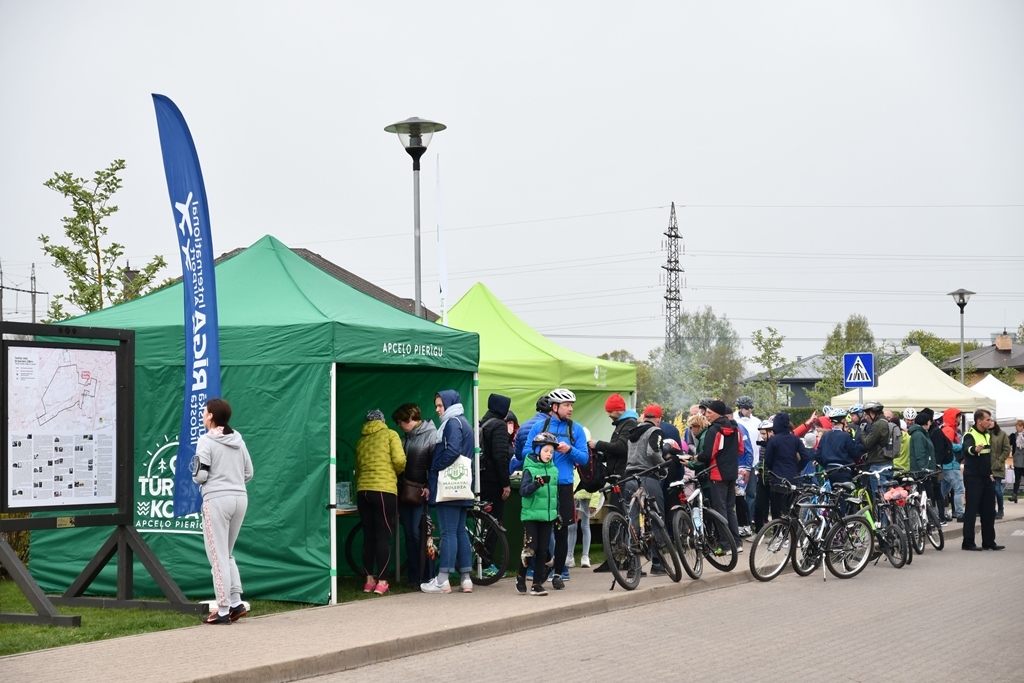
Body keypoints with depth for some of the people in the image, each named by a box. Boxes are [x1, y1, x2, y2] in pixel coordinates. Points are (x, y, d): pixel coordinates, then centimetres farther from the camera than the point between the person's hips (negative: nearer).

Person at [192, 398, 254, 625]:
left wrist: (196, 477, 9)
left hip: (217, 499, -6)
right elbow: (249, 473, 13)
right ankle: (236, 603, 11)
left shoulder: (206, 440, -7)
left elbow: (200, 475, -12)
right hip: (240, 497, 7)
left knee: (218, 556, -1)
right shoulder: (238, 440, 12)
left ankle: (223, 610, -1)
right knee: (227, 554, 18)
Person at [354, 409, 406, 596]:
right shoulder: (390, 435, 5)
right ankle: (381, 582, -4)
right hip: (384, 490, -4)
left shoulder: (360, 440, 17)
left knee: (368, 537, 10)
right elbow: (399, 460, -7)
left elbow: (357, 468, 14)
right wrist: (397, 472, 13)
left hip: (362, 491, 4)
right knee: (384, 537, -2)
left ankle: (369, 579, 12)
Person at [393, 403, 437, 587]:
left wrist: (429, 487, -20)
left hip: (421, 493, -7)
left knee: (418, 533, -10)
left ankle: (425, 577, -4)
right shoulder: (404, 437, 16)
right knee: (409, 534, 5)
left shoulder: (431, 435, -6)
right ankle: (413, 577, 9)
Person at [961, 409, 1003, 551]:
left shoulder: (987, 435, 13)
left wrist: (990, 473, 17)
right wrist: (974, 449, -57)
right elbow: (966, 449, -36)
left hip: (986, 478, 8)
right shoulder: (970, 435, -13)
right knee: (971, 510, -5)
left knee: (989, 511, 9)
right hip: (973, 478, -8)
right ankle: (968, 543, -1)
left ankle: (989, 542, 16)